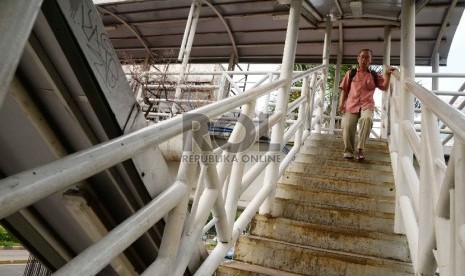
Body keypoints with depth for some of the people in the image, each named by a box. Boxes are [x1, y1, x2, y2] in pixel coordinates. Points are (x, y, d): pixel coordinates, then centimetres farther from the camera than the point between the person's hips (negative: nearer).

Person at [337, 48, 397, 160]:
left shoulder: (374, 75, 19)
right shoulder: (351, 74, 18)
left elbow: (385, 87, 9)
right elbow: (344, 89, 14)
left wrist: (388, 75, -7)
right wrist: (341, 103, 1)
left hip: (367, 104, 0)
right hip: (351, 104, 1)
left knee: (367, 119, -35)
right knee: (347, 125, -25)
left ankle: (360, 149, -25)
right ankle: (348, 150, 0)